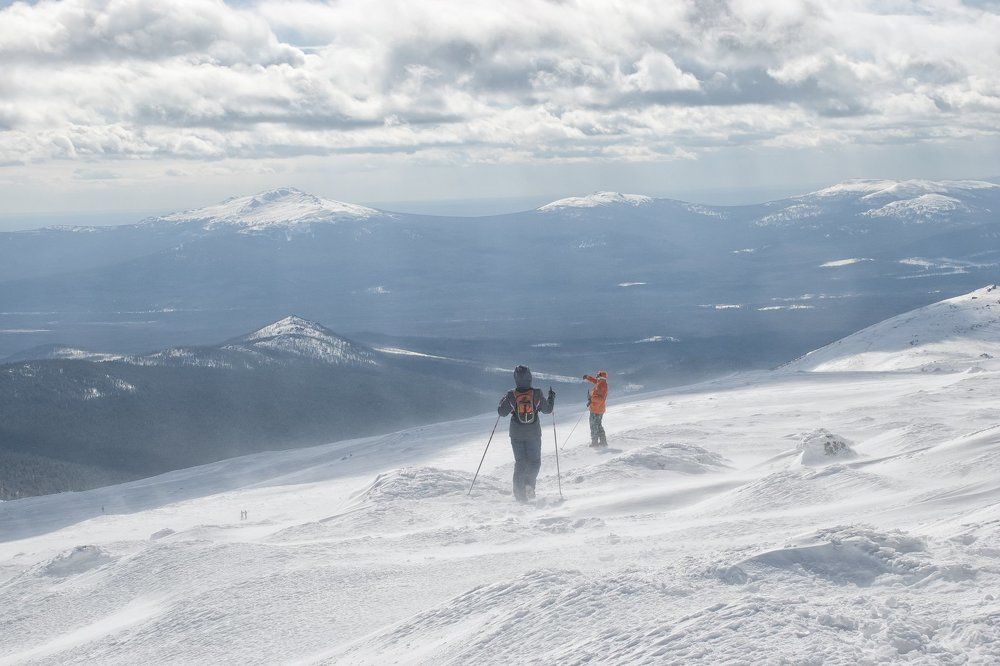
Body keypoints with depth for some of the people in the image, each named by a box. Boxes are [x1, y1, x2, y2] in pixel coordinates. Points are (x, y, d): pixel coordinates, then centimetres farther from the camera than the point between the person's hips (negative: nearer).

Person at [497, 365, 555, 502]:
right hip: (534, 434, -1)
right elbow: (547, 409, 2)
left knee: (520, 462, 10)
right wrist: (551, 397, 19)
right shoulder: (537, 394, -11)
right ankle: (529, 484, -8)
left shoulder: (511, 396, -11)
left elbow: (501, 412, -1)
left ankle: (520, 493, 1)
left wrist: (503, 400, 18)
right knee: (535, 461, 15)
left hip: (517, 434, 1)